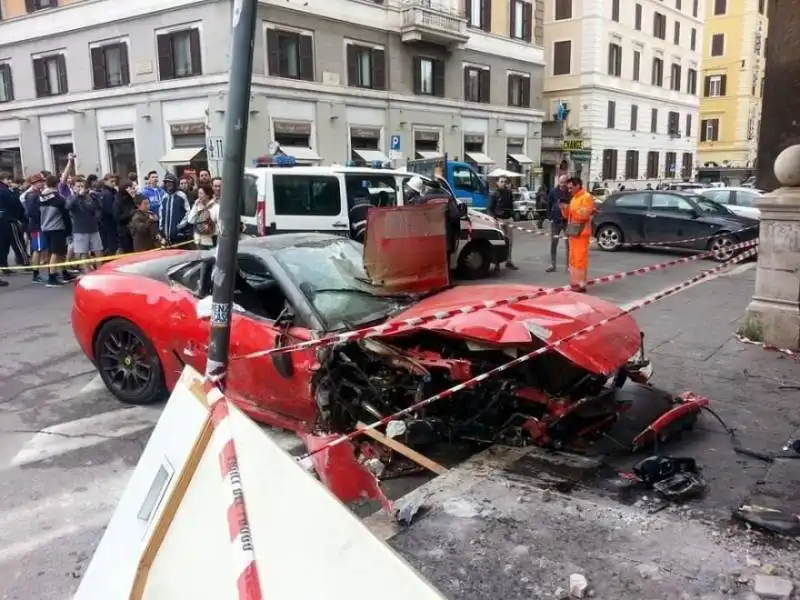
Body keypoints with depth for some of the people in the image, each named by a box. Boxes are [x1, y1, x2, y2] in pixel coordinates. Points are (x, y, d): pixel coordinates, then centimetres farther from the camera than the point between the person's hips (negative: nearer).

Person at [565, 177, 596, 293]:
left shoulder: (586, 197, -10)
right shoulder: (573, 198, 17)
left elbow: (584, 215, -17)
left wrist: (571, 210, -21)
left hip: (581, 233, -9)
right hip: (573, 232, 9)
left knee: (580, 259, -10)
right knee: (573, 259, 11)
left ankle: (581, 284, -9)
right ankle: (574, 282, 16)